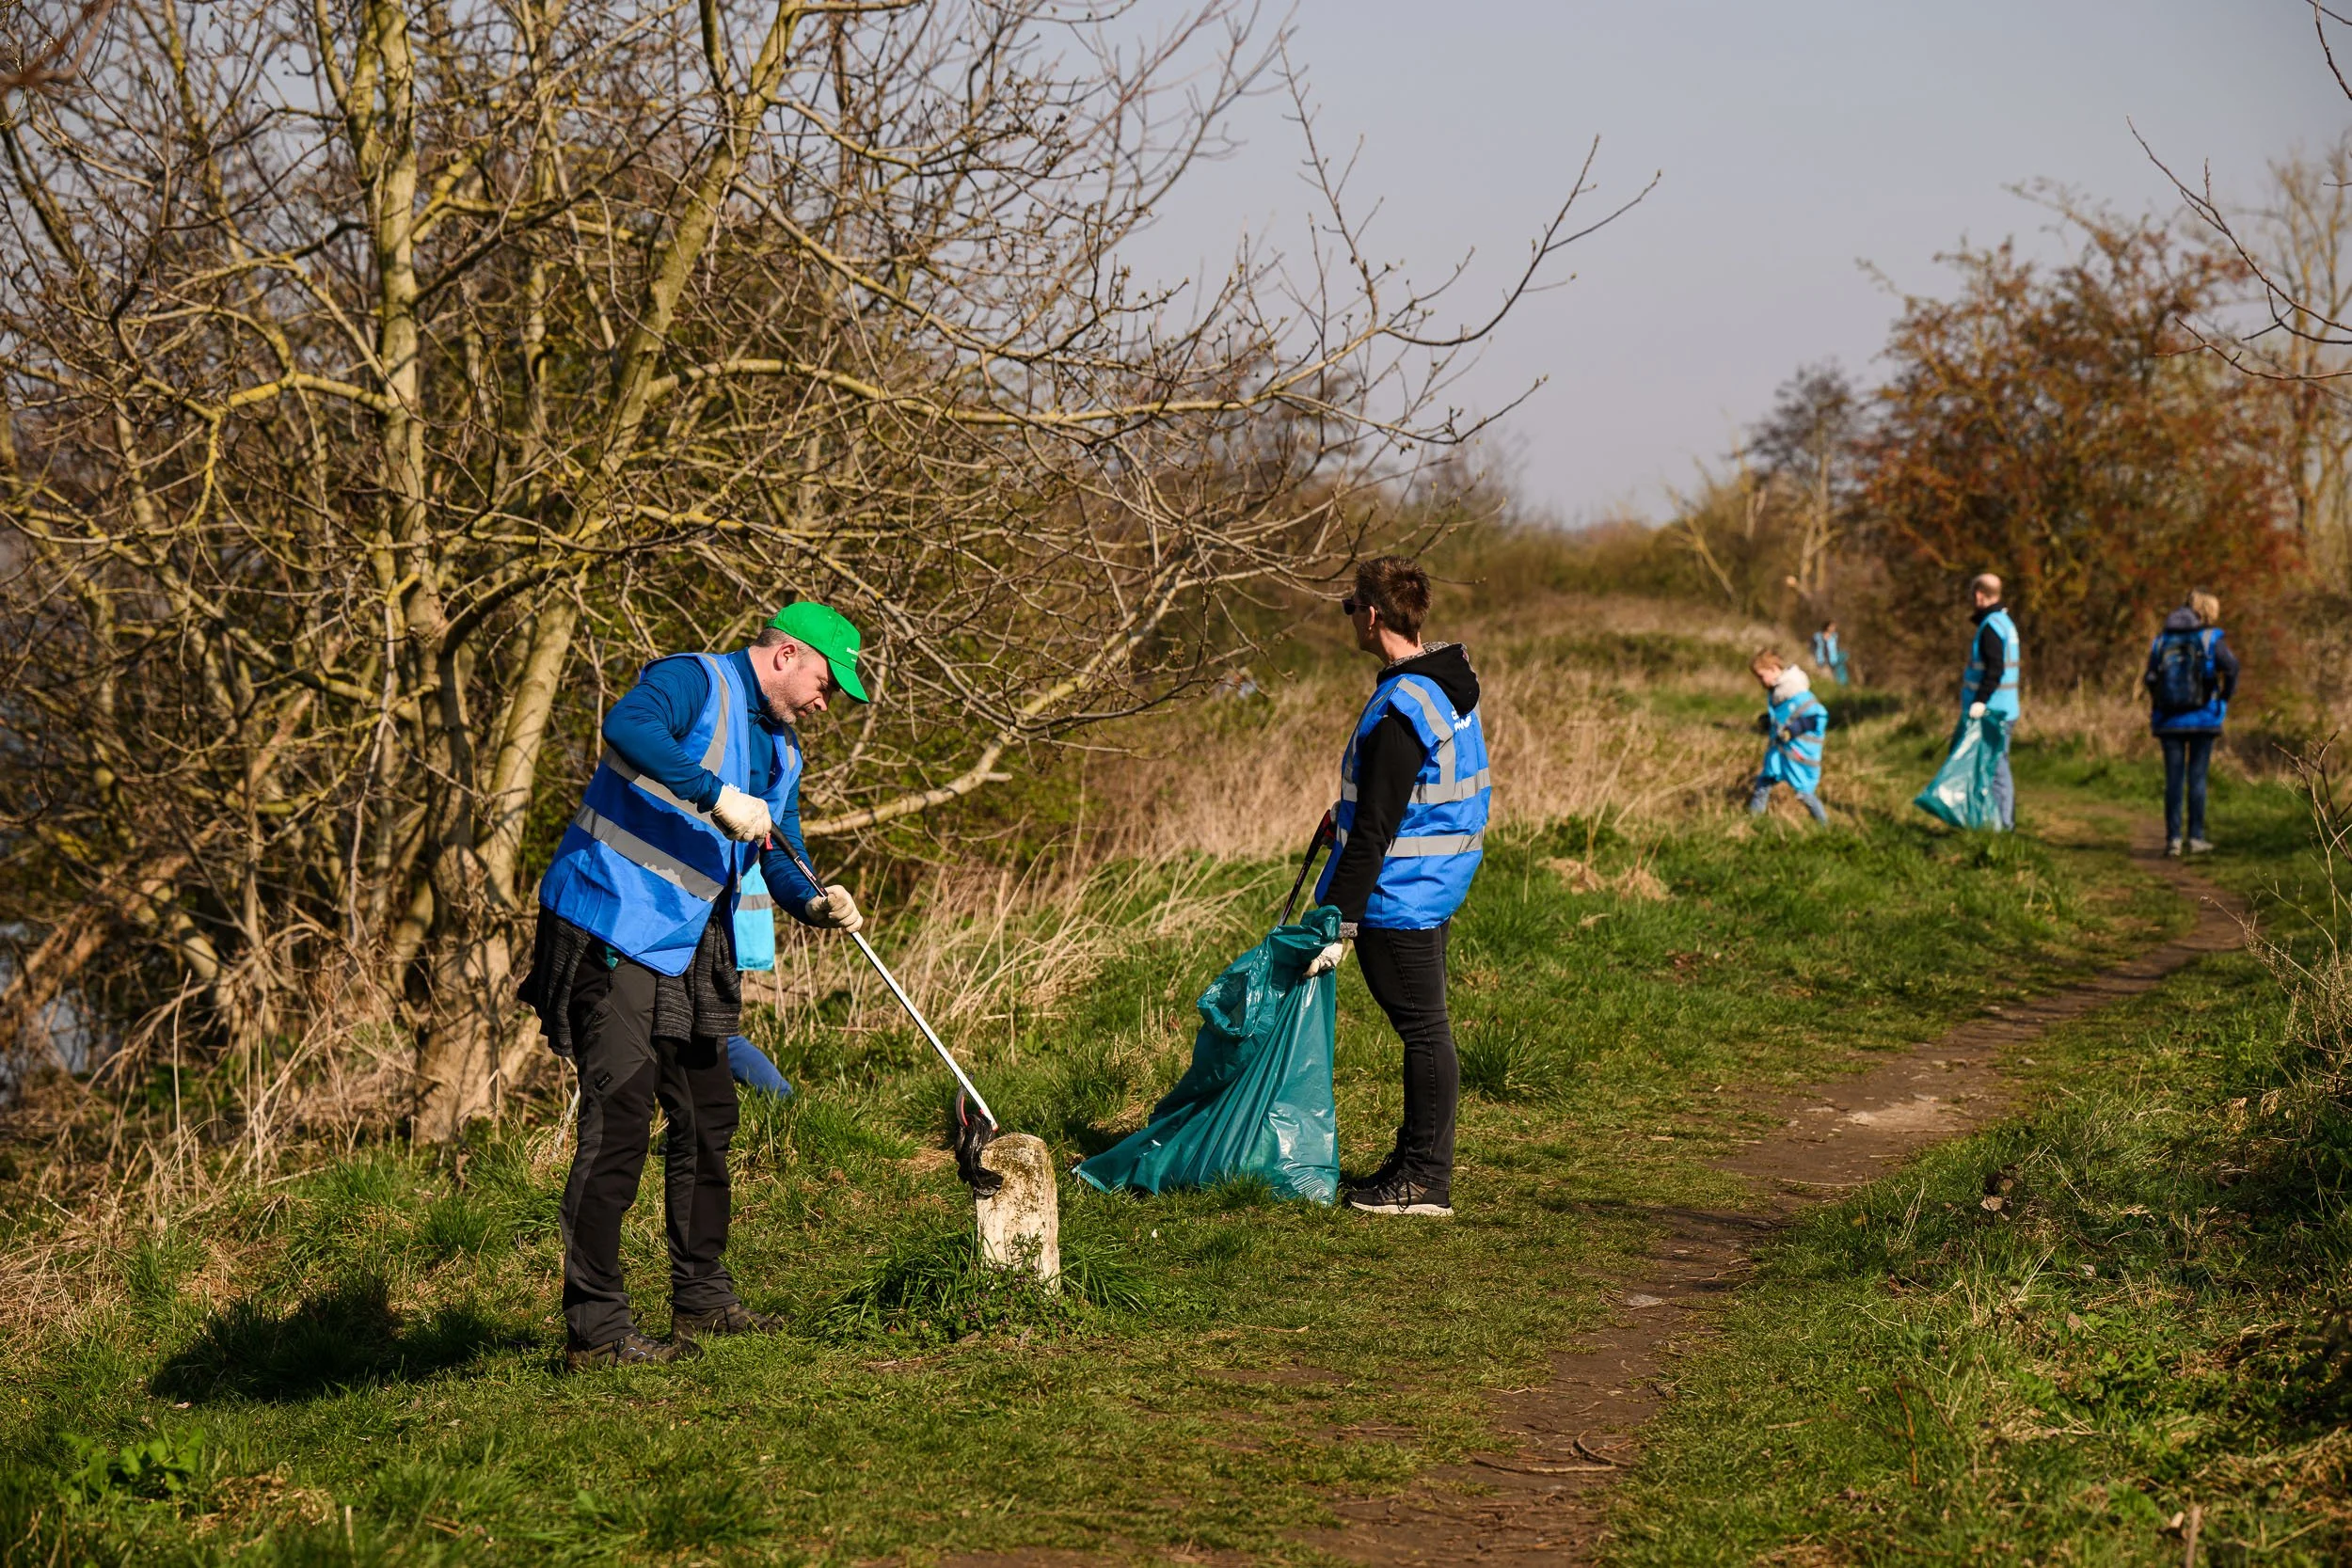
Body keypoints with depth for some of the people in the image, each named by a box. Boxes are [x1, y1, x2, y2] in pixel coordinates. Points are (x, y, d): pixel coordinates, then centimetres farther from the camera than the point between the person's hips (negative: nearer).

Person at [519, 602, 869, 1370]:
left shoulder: (781, 751, 18)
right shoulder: (695, 682, -9)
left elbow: (780, 855, 16)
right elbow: (626, 726, -30)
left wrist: (814, 902, -6)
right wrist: (717, 796, -36)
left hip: (688, 953, 10)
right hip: (609, 931, -10)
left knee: (707, 1119, 15)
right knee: (618, 1121, -12)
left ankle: (700, 1296, 28)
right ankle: (593, 1325, -11)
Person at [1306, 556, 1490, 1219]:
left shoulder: (1400, 712, -23)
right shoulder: (1448, 687, 8)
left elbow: (1374, 831, -23)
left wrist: (1339, 920, -20)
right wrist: (1347, 810, 29)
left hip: (1399, 898, -10)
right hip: (1435, 887, 10)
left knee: (1423, 1029, -3)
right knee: (1424, 1029, 16)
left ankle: (1425, 1181, 3)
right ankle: (1415, 1160, 25)